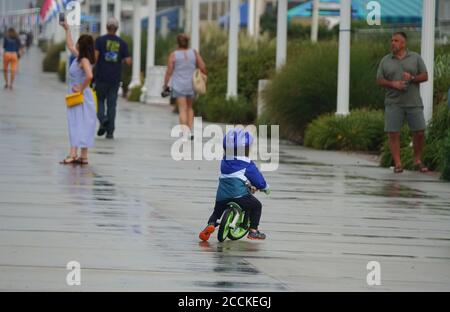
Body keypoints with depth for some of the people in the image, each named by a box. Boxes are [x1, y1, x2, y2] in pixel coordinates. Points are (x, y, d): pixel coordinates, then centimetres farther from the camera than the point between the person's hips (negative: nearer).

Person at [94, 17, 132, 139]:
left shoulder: (100, 40, -3)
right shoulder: (122, 43, 3)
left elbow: (95, 56, -15)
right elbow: (128, 61, -2)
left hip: (101, 77, -2)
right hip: (115, 78, 2)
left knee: (99, 100, 15)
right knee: (112, 104, 6)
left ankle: (103, 119, -13)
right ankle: (110, 132, 2)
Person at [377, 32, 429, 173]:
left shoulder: (415, 58, 5)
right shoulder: (385, 60, 7)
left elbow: (425, 76, 3)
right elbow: (379, 80, 5)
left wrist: (412, 78, -16)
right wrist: (392, 84, -14)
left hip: (413, 102, 0)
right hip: (393, 102, 0)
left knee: (419, 132, -1)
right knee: (393, 133, -7)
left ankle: (418, 161, 16)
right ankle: (398, 164, -2)